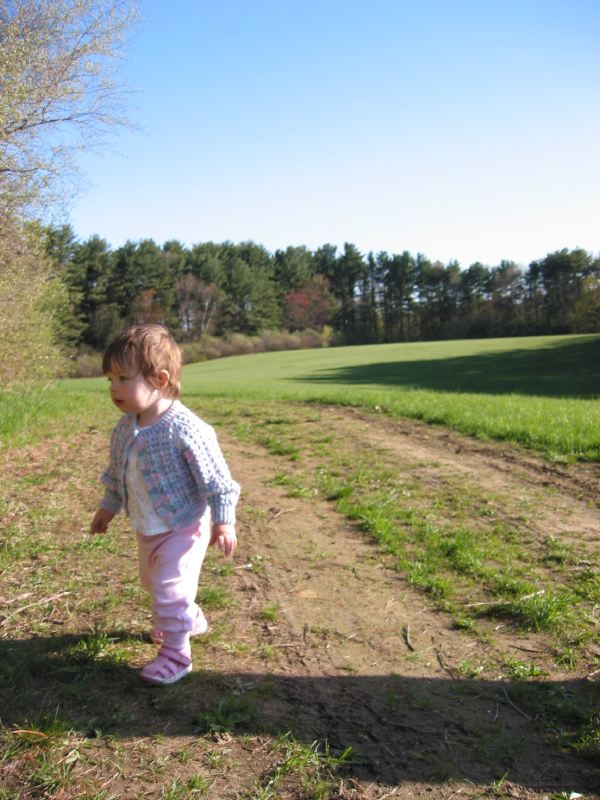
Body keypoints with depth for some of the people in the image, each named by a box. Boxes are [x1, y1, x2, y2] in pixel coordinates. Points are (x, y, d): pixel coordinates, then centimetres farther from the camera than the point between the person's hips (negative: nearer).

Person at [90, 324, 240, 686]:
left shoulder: (185, 428, -29)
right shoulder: (125, 428, -4)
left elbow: (215, 478, -23)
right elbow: (117, 472, 12)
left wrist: (223, 521, -21)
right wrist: (108, 507, 20)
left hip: (184, 528, -9)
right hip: (148, 529, 9)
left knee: (170, 589, -3)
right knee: (154, 582, 25)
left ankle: (176, 652, 18)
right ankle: (190, 618, 50)